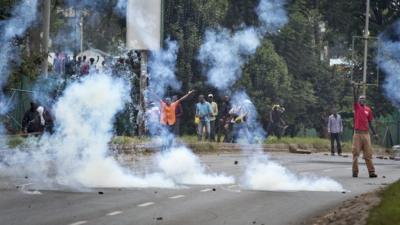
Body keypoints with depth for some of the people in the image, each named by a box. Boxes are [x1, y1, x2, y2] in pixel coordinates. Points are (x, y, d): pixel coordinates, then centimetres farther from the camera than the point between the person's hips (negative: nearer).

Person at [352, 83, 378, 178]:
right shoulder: (357, 107, 6)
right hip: (357, 133, -2)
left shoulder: (368, 109, 11)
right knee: (355, 153, -2)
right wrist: (355, 89, -21)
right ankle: (355, 172, 1)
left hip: (366, 133, 2)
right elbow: (354, 98, -9)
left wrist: (374, 133, 10)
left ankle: (371, 172, 1)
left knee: (368, 154, 2)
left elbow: (370, 123, 14)